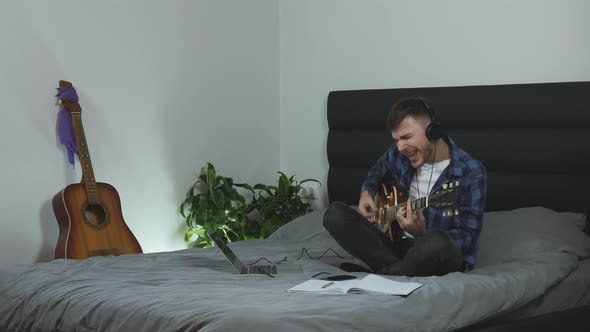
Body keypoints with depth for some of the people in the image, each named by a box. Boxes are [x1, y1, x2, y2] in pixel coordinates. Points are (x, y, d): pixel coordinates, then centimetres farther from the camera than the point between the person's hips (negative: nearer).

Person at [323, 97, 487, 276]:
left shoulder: (471, 172, -15)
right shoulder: (398, 154, 2)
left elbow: (468, 238, -17)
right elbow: (376, 173, 27)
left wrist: (422, 234, -34)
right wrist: (366, 193, 5)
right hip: (396, 244, 6)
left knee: (439, 242, -42)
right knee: (335, 213, -11)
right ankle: (400, 269, -23)